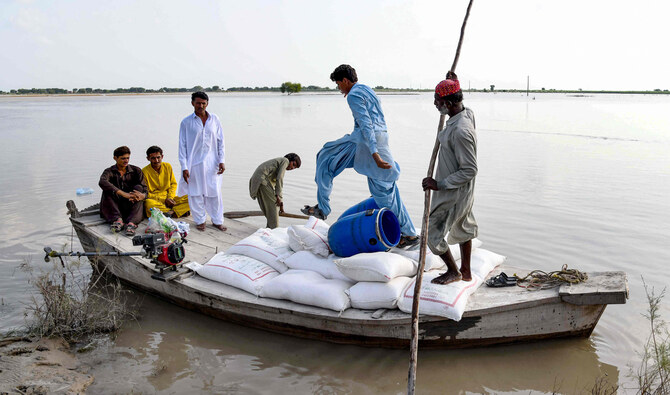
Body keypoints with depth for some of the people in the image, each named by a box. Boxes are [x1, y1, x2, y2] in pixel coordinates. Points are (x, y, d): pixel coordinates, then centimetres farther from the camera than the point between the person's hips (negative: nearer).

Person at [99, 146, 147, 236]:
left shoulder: (136, 171, 6)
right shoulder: (109, 171, 1)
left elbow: (145, 190, -5)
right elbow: (102, 182, -25)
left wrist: (142, 195, -33)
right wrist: (123, 194, -38)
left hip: (132, 206, 1)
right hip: (116, 207, 0)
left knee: (138, 187, -24)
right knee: (107, 191, -22)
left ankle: (131, 222, -45)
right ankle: (118, 220, -40)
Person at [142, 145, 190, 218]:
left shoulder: (168, 166, 4)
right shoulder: (145, 171, -9)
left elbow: (173, 184, 13)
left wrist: (170, 197, -7)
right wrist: (164, 200, -15)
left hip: (168, 199, 4)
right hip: (154, 201, -4)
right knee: (148, 203, -40)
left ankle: (170, 212, -31)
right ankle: (174, 211, -27)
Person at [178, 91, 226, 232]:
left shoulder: (214, 120, 5)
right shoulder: (186, 122, -2)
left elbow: (220, 141, 9)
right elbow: (182, 145, -1)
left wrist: (221, 161, 1)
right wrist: (184, 167, -7)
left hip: (211, 163, 2)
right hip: (194, 163, -1)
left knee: (215, 193, 5)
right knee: (196, 193, 5)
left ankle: (217, 220, 19)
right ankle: (200, 220, 21)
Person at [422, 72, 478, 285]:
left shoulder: (460, 131, -33)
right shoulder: (468, 114, -4)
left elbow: (470, 170, -29)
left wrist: (439, 185, -24)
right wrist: (453, 83, 16)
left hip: (453, 194, -10)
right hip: (461, 192, 10)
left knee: (432, 233, 6)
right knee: (463, 228, 23)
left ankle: (453, 271, 26)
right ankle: (466, 271, 41)